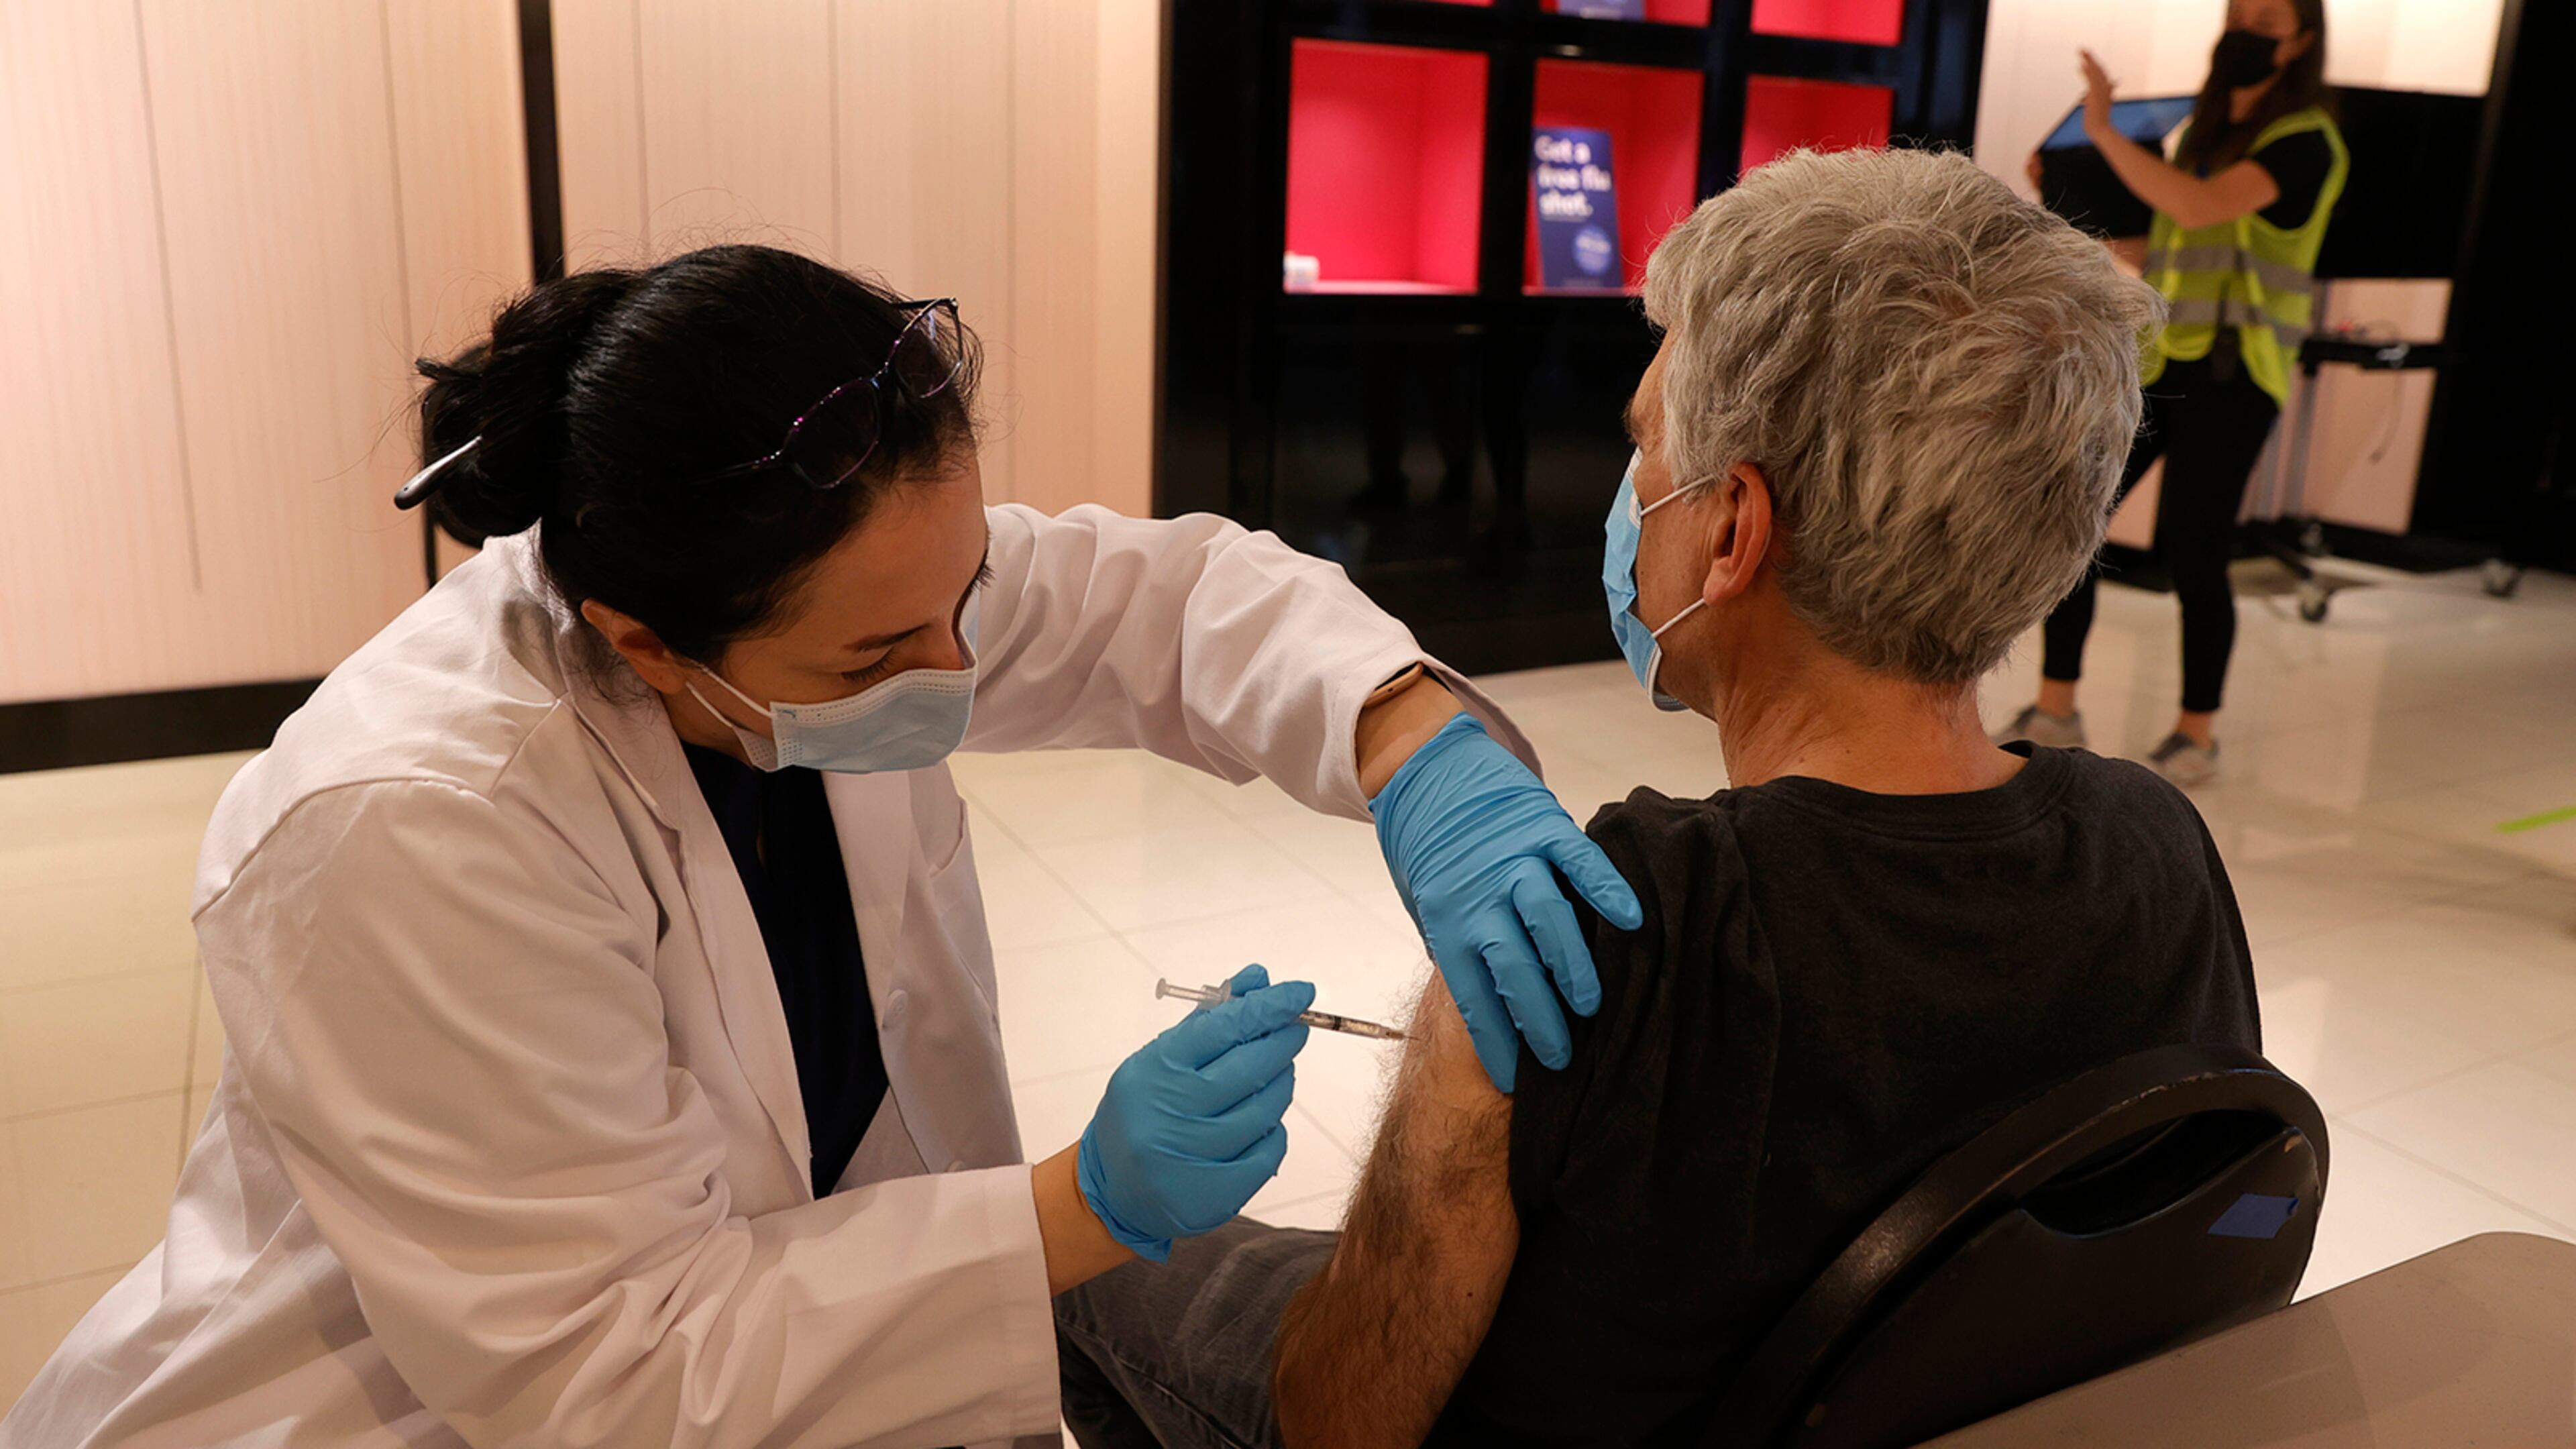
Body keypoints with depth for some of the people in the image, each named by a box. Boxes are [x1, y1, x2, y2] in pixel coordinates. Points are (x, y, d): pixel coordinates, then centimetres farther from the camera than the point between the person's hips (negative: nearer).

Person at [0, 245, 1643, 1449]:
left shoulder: (847, 580, -15)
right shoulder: (409, 844, -32)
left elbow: (1172, 595, -9)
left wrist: (1423, 755, -29)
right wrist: (1092, 1208, -34)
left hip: (779, 1278, 6)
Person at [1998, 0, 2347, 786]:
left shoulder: (2305, 140, -7)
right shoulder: (2209, 127, 18)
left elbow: (2199, 207, -25)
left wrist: (2103, 132, -24)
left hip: (2230, 373, -7)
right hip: (2156, 358, 7)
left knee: (2191, 553, -5)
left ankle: (2197, 736, 13)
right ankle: (2055, 714, 12)